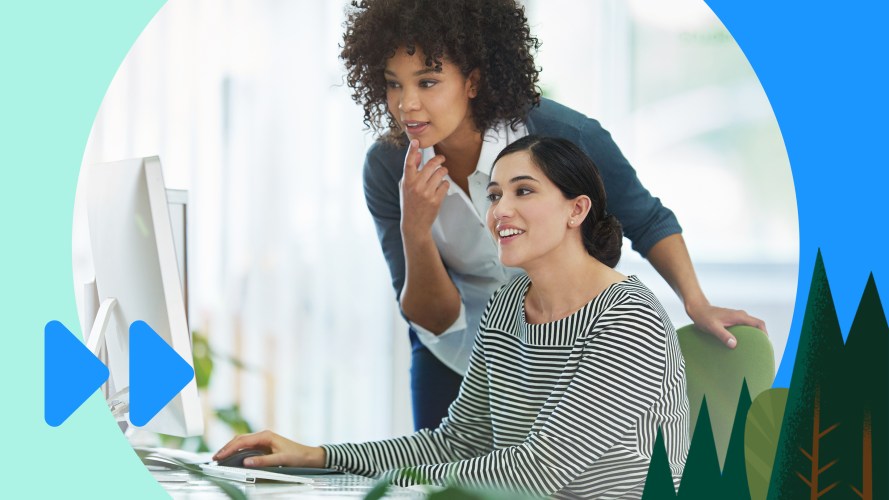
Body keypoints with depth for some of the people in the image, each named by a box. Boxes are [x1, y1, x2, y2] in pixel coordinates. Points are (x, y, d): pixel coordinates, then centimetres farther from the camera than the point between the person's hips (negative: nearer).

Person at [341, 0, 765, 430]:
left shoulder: (562, 136, -28)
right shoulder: (386, 169, -21)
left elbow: (647, 221, -8)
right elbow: (433, 319, -20)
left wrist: (697, 305, -20)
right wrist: (415, 230, -36)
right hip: (456, 357, 2)